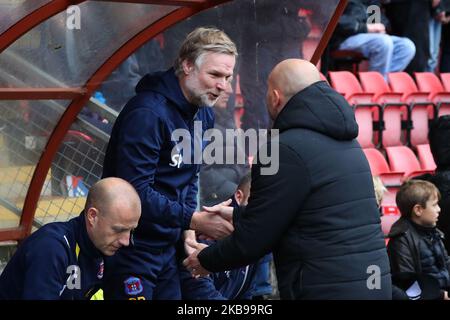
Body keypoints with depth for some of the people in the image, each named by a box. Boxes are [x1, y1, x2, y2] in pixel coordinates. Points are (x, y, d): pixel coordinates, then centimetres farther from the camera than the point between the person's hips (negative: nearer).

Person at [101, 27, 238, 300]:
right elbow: (136, 191, -26)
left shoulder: (204, 114, 7)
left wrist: (188, 232, 4)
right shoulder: (148, 112, -21)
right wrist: (193, 220, -27)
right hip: (132, 247, -8)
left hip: (169, 246, 8)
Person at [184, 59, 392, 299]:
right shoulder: (342, 141, 13)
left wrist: (207, 260, 8)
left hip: (327, 289, -8)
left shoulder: (286, 149, -14)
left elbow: (252, 239, -10)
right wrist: (238, 215, 32)